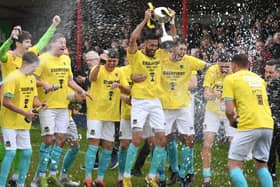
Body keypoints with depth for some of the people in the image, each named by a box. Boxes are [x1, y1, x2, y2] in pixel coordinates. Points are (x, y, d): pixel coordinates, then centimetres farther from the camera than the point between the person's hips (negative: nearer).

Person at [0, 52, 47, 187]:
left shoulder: (32, 78, 8)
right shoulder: (13, 77, -16)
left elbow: (34, 98, 15)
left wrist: (39, 104, -9)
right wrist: (25, 113, -25)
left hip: (24, 123, 8)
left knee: (27, 152, 7)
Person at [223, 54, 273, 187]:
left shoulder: (231, 79, 2)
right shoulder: (259, 79, 20)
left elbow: (229, 110, -5)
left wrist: (232, 121, 14)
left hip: (249, 126, -6)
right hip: (268, 125, 6)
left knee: (234, 165, 2)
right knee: (261, 165, 18)